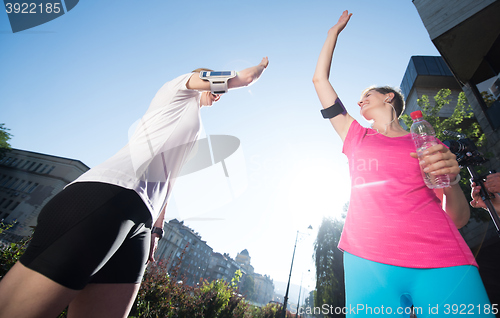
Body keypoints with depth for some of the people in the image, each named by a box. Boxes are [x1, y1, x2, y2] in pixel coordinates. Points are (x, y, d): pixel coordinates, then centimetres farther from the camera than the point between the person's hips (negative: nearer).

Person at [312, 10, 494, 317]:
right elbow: (320, 79, 19)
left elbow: (459, 219, 11)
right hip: (370, 262, 0)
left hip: (444, 263, 1)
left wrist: (451, 180, -9)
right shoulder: (356, 137, 15)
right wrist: (335, 30, 31)